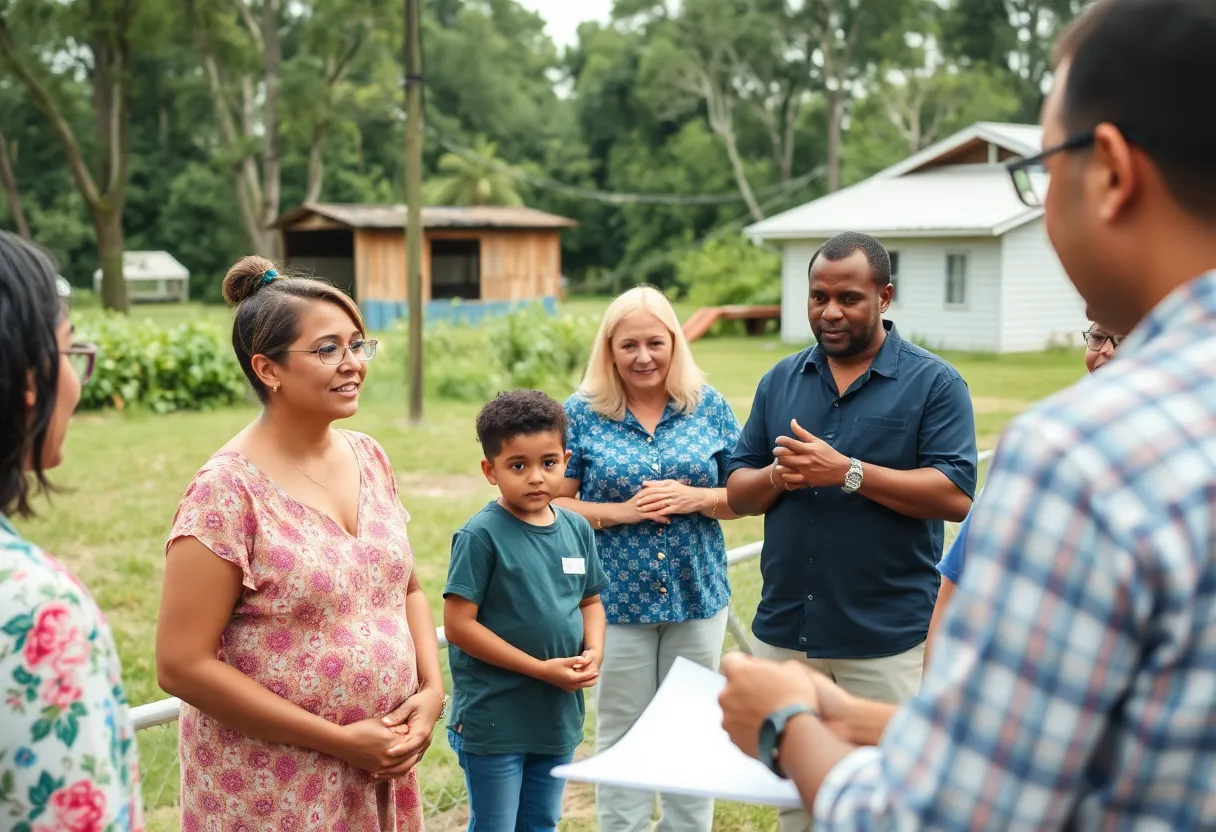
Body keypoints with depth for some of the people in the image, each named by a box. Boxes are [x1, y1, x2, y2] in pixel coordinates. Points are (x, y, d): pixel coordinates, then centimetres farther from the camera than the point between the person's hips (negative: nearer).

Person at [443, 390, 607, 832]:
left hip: (559, 718, 6)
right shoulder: (482, 535, -16)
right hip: (494, 722, -5)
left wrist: (593, 651, -6)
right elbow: (458, 624, -18)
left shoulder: (577, 529, 2)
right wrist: (541, 669, -18)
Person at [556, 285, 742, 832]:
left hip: (698, 598, 2)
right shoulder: (582, 413, -3)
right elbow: (554, 503, -3)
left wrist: (696, 499, -15)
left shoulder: (710, 407, 1)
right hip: (617, 602, -2)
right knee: (621, 740, 9)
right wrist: (622, 511, -17)